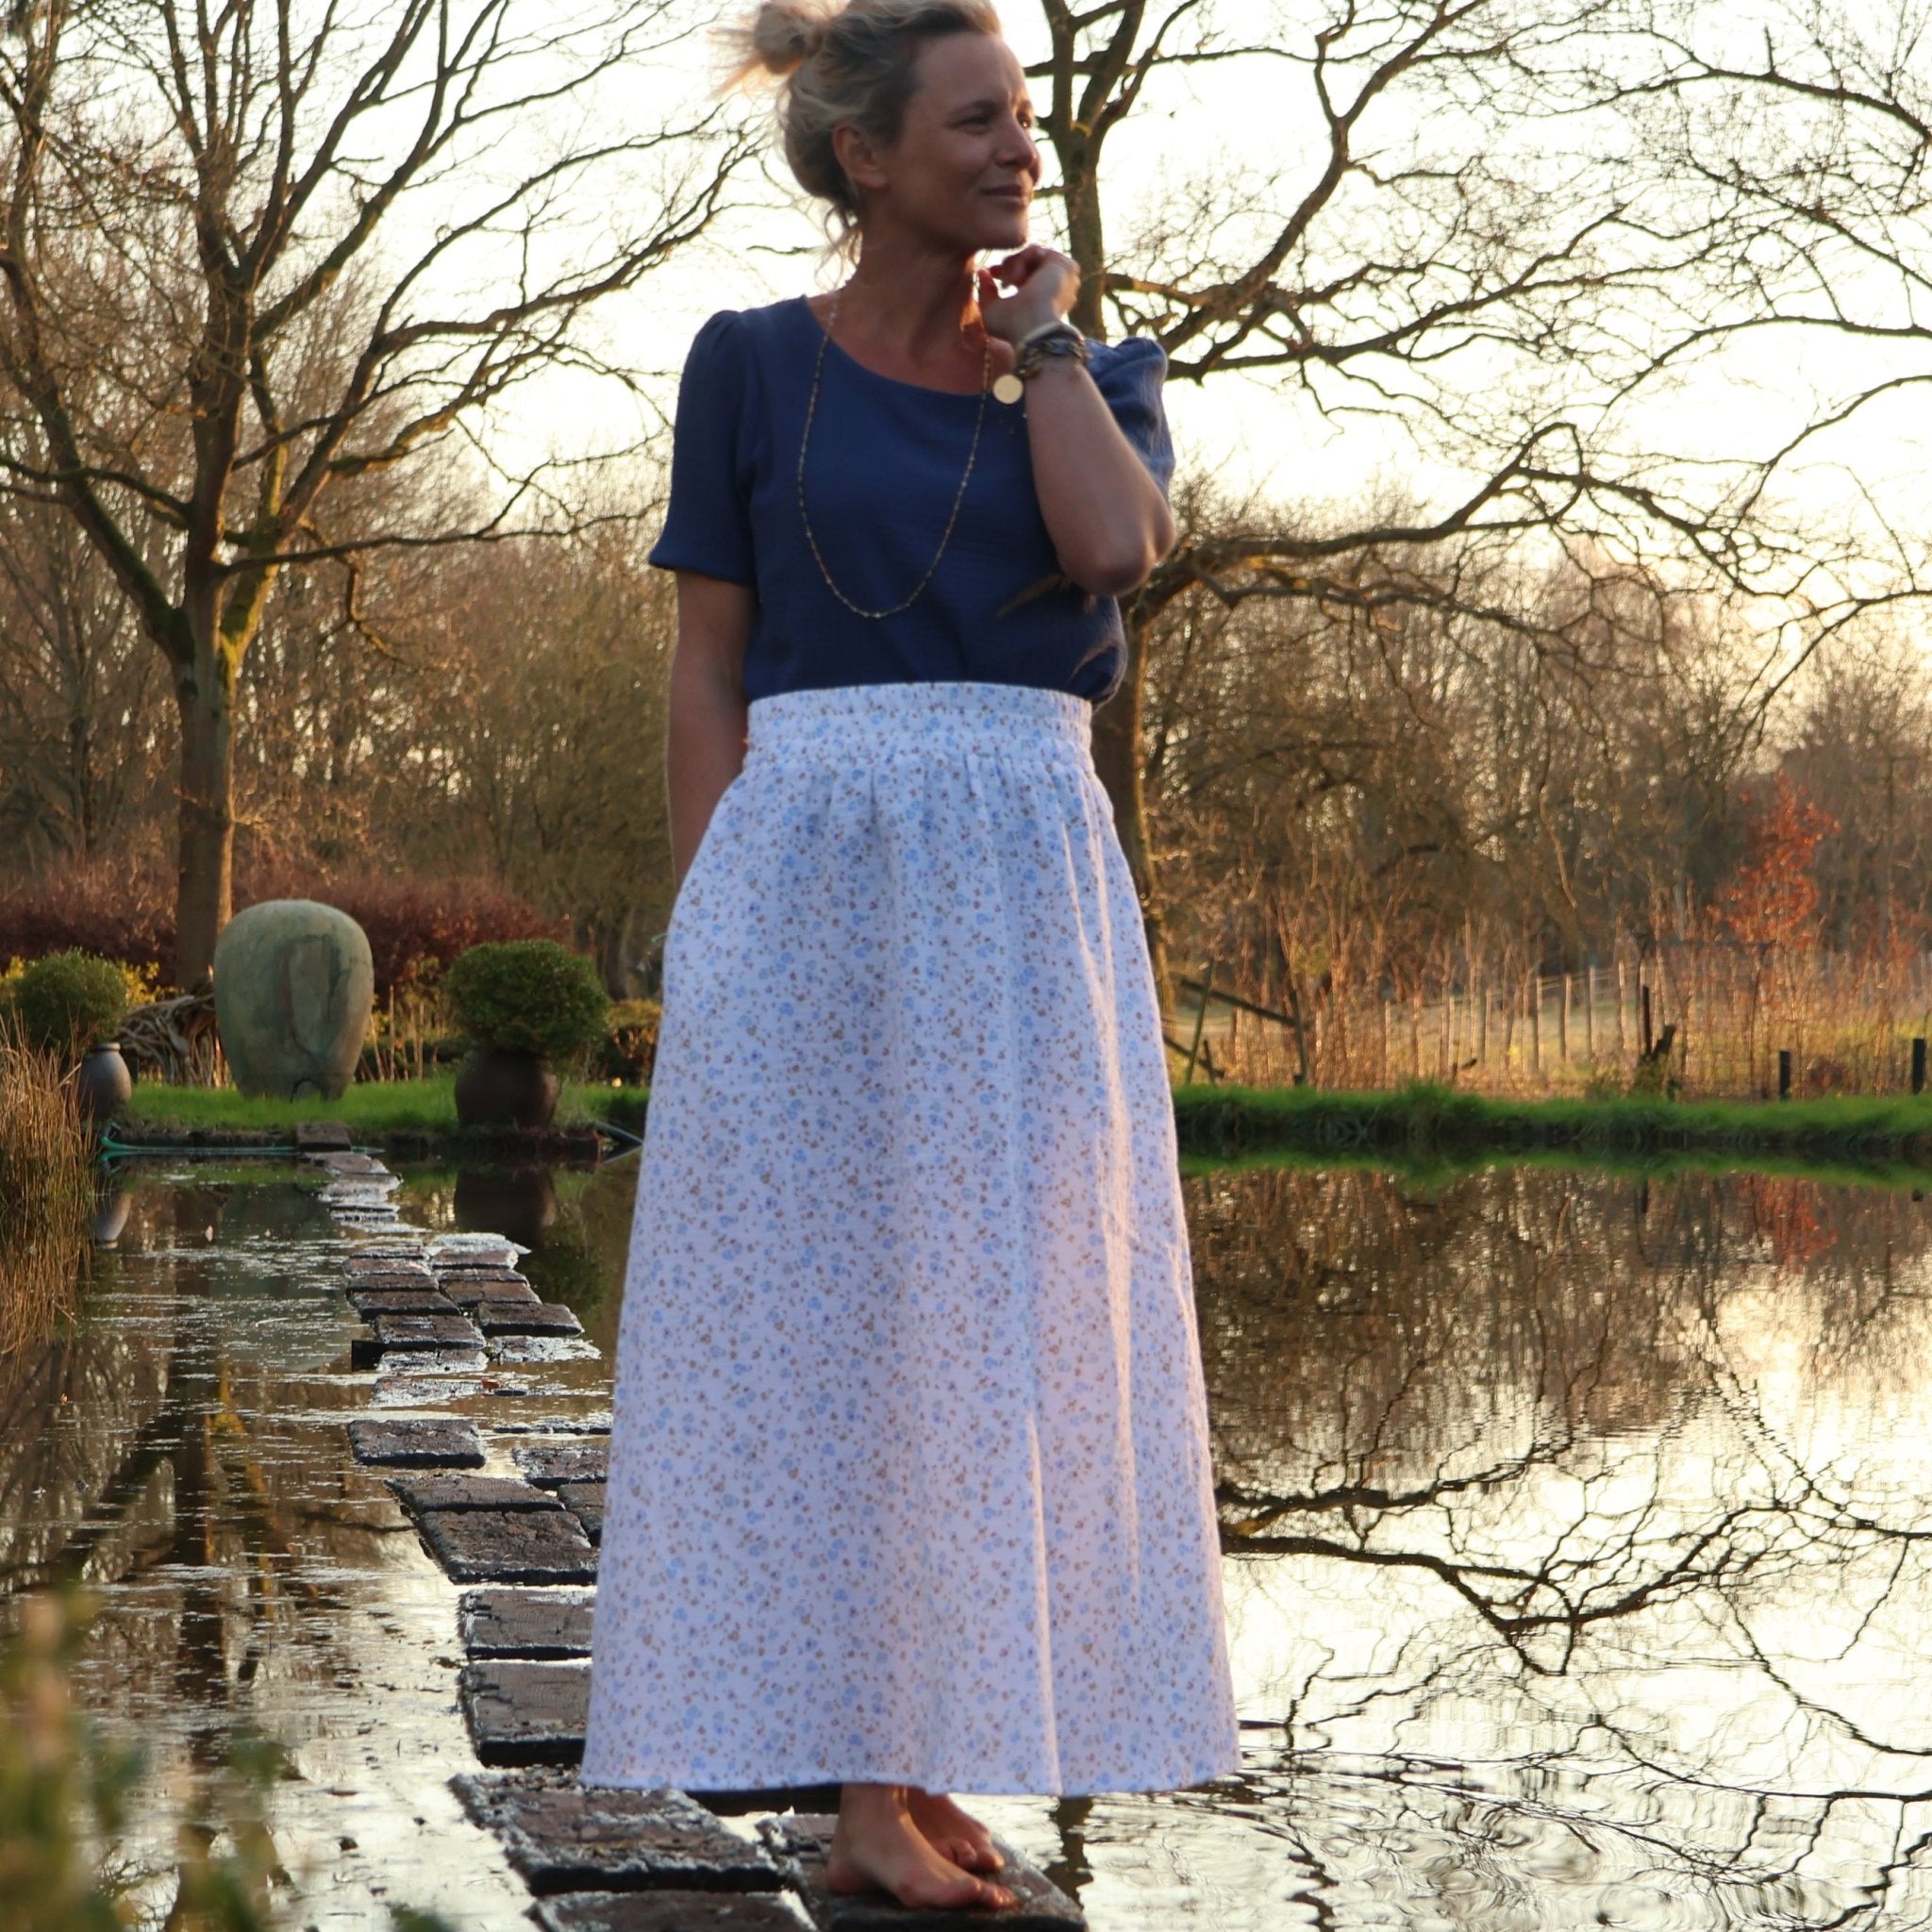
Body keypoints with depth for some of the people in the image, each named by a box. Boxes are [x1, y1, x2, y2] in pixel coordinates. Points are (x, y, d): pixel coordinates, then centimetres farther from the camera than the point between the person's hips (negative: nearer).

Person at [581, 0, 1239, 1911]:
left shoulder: (1098, 374, 11)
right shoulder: (749, 365, 5)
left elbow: (1114, 549, -11)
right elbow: (704, 676, 4)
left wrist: (1034, 330, 1)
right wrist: (704, 944, -4)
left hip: (1025, 892, 3)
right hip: (810, 883, -3)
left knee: (974, 1316, 4)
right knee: (817, 1316, -3)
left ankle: (914, 1759, 14)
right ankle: (859, 1792, 3)